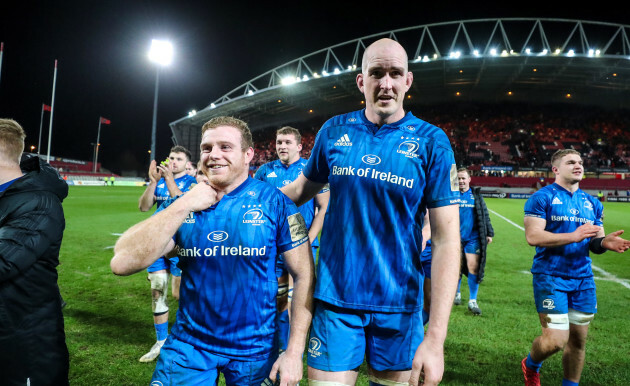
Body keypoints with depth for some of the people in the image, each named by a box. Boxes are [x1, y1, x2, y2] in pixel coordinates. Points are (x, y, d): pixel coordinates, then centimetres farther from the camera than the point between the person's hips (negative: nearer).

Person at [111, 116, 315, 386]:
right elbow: (121, 264, -13)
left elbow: (304, 275, -9)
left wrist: (294, 351, -13)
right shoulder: (183, 204, -3)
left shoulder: (274, 202, -11)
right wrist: (183, 206, -20)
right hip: (188, 344, 2)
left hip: (255, 350, -2)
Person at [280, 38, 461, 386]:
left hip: (398, 304, 0)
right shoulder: (334, 131, -1)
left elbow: (446, 240, -11)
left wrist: (435, 337, -15)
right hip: (334, 297, 1)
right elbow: (303, 189, 15)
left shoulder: (431, 142, -8)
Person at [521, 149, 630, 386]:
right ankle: (531, 366, 22)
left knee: (578, 341, 12)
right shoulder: (542, 198, -6)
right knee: (556, 340, -10)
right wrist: (574, 236, -22)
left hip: (583, 279, 6)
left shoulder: (592, 203, 13)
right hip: (550, 277, -6)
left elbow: (594, 242, 15)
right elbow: (532, 237, -17)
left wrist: (604, 242, -9)